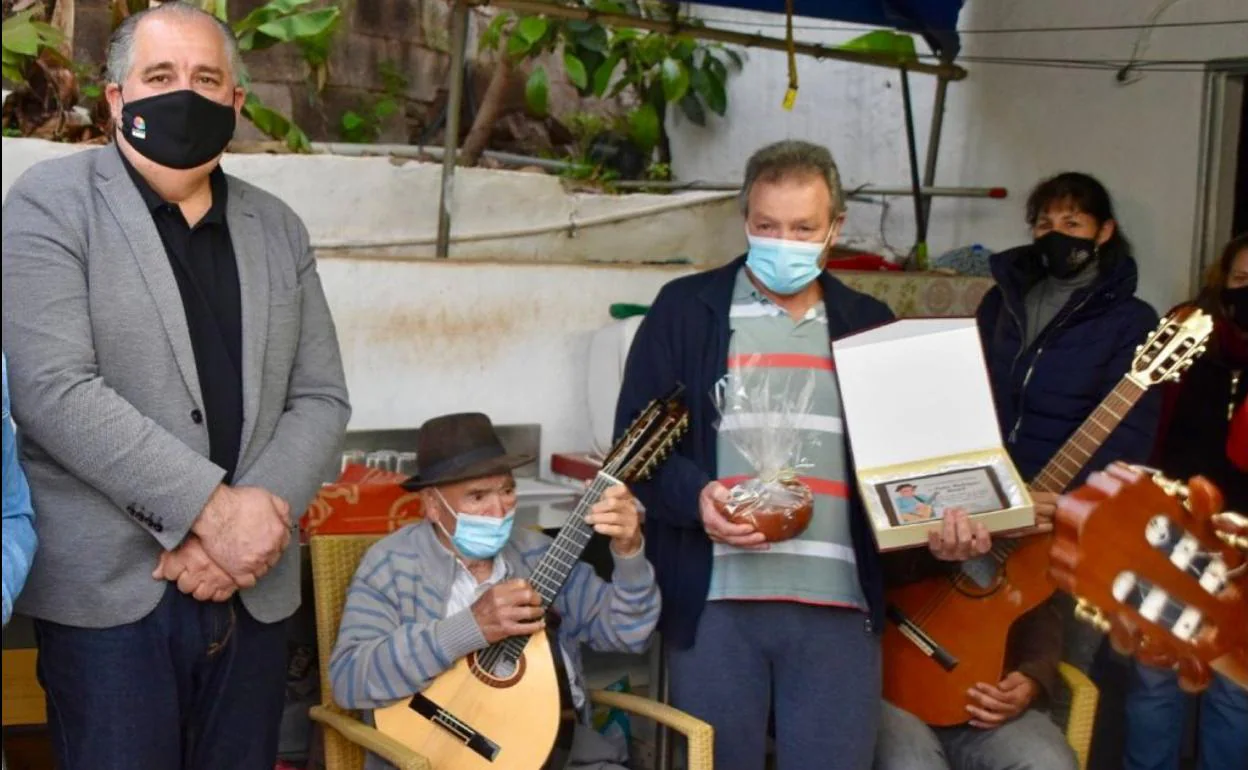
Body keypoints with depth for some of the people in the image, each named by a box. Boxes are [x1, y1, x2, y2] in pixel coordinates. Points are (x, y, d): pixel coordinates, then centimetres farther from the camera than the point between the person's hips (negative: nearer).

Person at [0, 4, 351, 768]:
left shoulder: (279, 229, 12)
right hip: (112, 590, -4)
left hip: (254, 586, 4)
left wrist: (256, 519, -9)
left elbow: (321, 397, 8)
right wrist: (212, 510, -18)